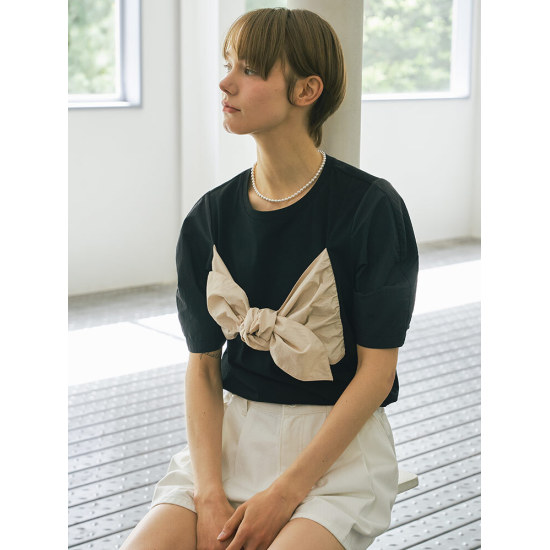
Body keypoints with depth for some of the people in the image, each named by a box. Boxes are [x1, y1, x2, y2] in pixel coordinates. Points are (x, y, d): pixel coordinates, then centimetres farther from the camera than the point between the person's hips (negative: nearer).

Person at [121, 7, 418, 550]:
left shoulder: (371, 206, -9)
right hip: (232, 433, 4)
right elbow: (203, 367, 3)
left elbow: (376, 371, -9)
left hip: (339, 443, -3)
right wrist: (210, 494, -11)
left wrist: (287, 491, -14)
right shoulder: (210, 217, 4)